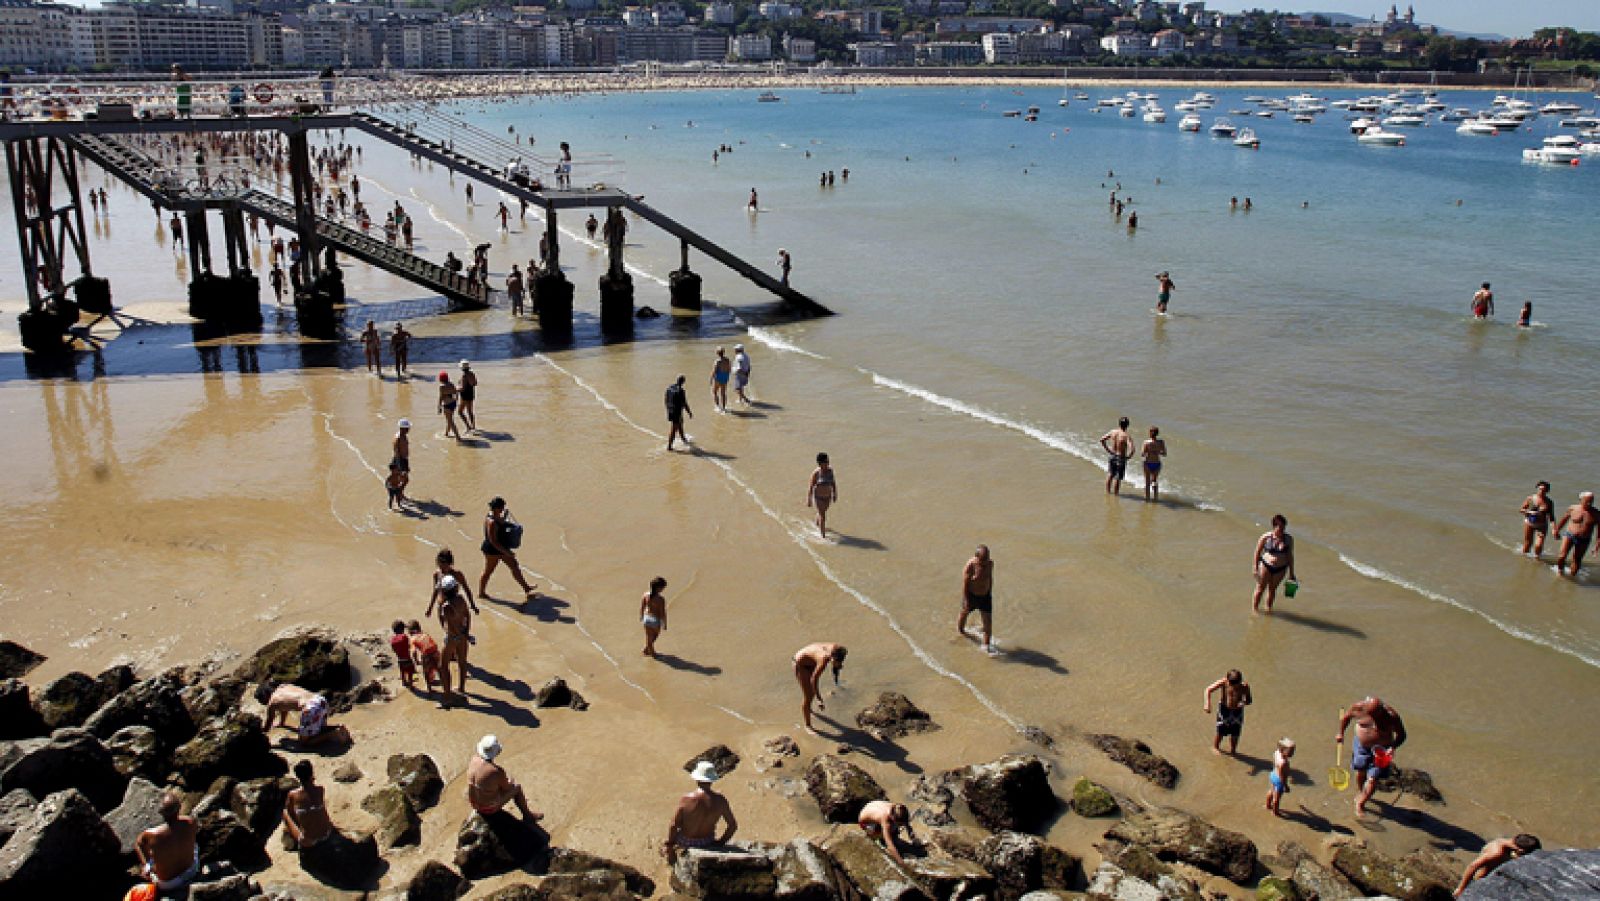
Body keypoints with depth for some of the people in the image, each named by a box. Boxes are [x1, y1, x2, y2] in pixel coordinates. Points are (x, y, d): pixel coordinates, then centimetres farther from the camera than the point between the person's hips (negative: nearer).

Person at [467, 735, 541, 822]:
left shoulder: (474, 759, -17)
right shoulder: (497, 771, -32)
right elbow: (507, 788, -12)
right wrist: (510, 782, 8)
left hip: (474, 802, 6)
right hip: (490, 807, -6)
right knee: (517, 787, 14)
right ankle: (528, 816, 35)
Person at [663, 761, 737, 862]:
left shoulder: (685, 800, -25)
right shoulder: (721, 801, -19)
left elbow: (673, 825, -20)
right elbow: (733, 825, -10)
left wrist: (669, 844, -4)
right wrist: (721, 842, 4)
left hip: (685, 843, -2)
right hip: (707, 843, 2)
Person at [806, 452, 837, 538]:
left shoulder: (830, 470, -9)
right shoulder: (816, 473, -23)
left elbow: (833, 482, 3)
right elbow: (811, 487, -17)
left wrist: (835, 495, 7)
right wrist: (809, 500, -14)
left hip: (828, 496, 5)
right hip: (818, 497, -5)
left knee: (822, 512, 27)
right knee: (822, 516, -6)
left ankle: (817, 525, 56)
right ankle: (823, 536, 7)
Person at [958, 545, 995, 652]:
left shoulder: (990, 563, -10)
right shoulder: (970, 566, -25)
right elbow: (965, 584, -20)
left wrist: (990, 593, 15)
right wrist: (966, 601, -20)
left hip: (985, 596, 3)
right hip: (971, 595, -3)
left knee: (987, 622, -3)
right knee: (965, 613, 24)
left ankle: (986, 646, 6)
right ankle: (960, 629, 54)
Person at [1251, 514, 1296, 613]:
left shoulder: (1289, 539, -5)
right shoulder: (1266, 537, -12)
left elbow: (1290, 556, 4)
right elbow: (1257, 552, -3)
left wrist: (1291, 573, 7)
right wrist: (1256, 568, -3)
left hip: (1280, 569, 2)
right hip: (1266, 566, -2)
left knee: (1272, 589, 16)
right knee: (1260, 589, 6)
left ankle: (1268, 608, 34)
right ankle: (1255, 609, 22)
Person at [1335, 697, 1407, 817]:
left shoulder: (1392, 716, -27)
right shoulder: (1358, 708, -21)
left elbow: (1401, 735, -13)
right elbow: (1345, 716, 1)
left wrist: (1393, 747, -28)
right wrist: (1341, 733, 1)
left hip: (1381, 749, -2)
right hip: (1361, 744, 3)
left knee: (1373, 779, -4)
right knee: (1361, 772, 20)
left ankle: (1361, 803, 18)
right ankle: (1360, 792, 50)